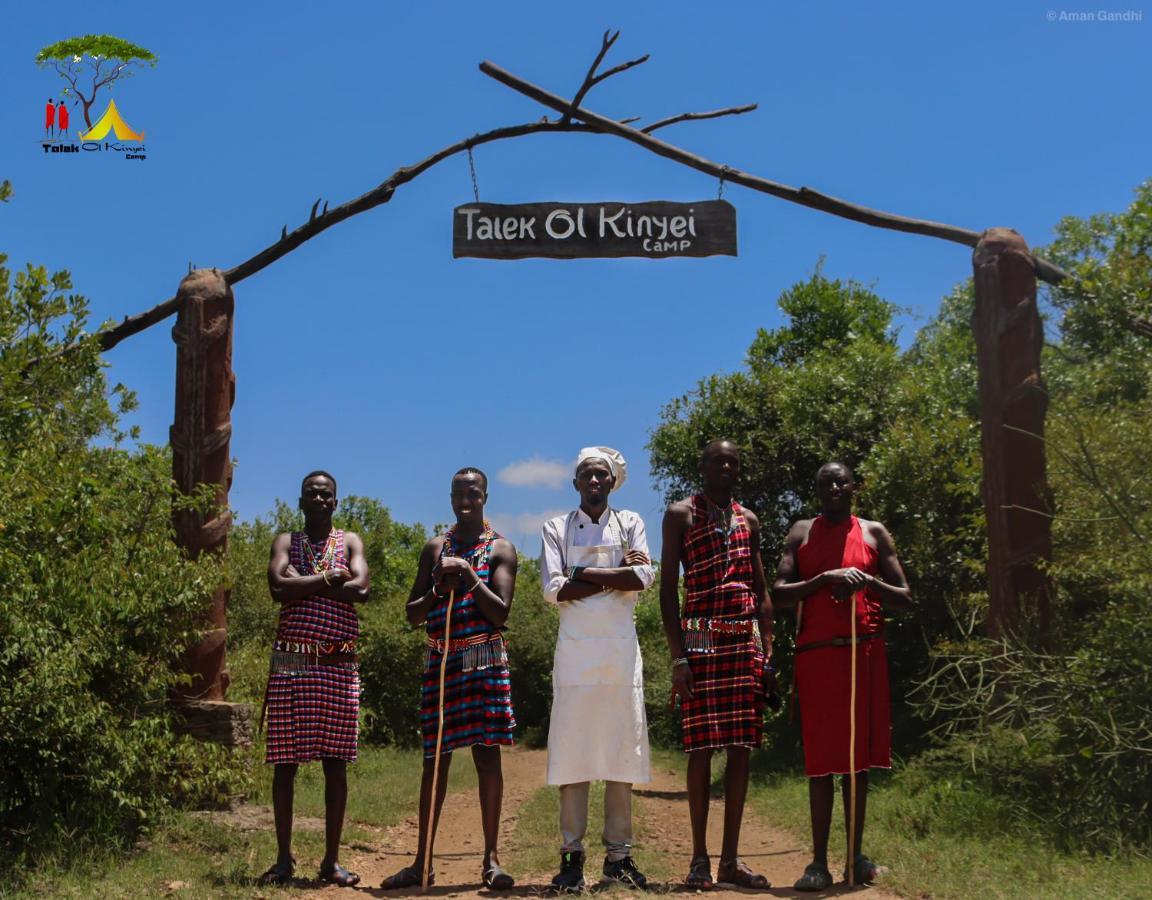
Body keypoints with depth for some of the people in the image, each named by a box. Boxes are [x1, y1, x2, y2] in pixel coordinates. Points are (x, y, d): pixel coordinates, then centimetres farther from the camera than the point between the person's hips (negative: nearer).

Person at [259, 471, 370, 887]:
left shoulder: (349, 542, 10)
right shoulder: (285, 542, 10)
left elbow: (360, 590, -10)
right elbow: (278, 588, -10)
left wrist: (302, 583, -8)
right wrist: (327, 579, -8)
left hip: (338, 665, 0)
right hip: (290, 663, 0)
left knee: (335, 764, 2)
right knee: (285, 763, 2)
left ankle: (331, 861, 9)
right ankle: (284, 859, 12)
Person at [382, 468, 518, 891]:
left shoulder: (500, 548, 3)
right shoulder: (435, 548, 13)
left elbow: (500, 613, -8)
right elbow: (413, 614, 10)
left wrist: (469, 575, -14)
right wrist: (440, 586, -7)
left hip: (484, 661, -3)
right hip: (440, 661, 3)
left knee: (487, 755, -4)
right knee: (434, 758, 4)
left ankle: (491, 859, 4)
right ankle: (422, 862, 10)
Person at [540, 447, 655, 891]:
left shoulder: (630, 523, 12)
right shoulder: (557, 528, 9)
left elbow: (643, 578, -5)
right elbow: (553, 589, -5)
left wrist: (583, 573, -8)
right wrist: (615, 576, -8)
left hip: (621, 648, 1)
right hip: (575, 648, -1)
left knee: (622, 746, 1)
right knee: (573, 748, -4)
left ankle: (618, 853, 7)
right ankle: (571, 855, 1)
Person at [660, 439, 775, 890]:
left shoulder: (748, 519, 18)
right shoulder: (681, 514, 5)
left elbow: (761, 592, 17)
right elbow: (668, 588, -1)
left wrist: (767, 654, 7)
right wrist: (677, 656, -10)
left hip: (746, 643, 4)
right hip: (702, 641, -4)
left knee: (741, 747, 2)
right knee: (702, 747, -5)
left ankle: (731, 858, 8)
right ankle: (699, 857, 3)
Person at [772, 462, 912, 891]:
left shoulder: (875, 533, 10)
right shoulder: (802, 533, 9)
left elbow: (905, 598, 7)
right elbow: (779, 594, -1)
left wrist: (868, 582, -10)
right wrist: (826, 578, -14)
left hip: (865, 652, 1)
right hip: (816, 654, -1)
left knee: (858, 756, 5)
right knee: (821, 759, -3)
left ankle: (856, 855, 13)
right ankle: (819, 861, -1)